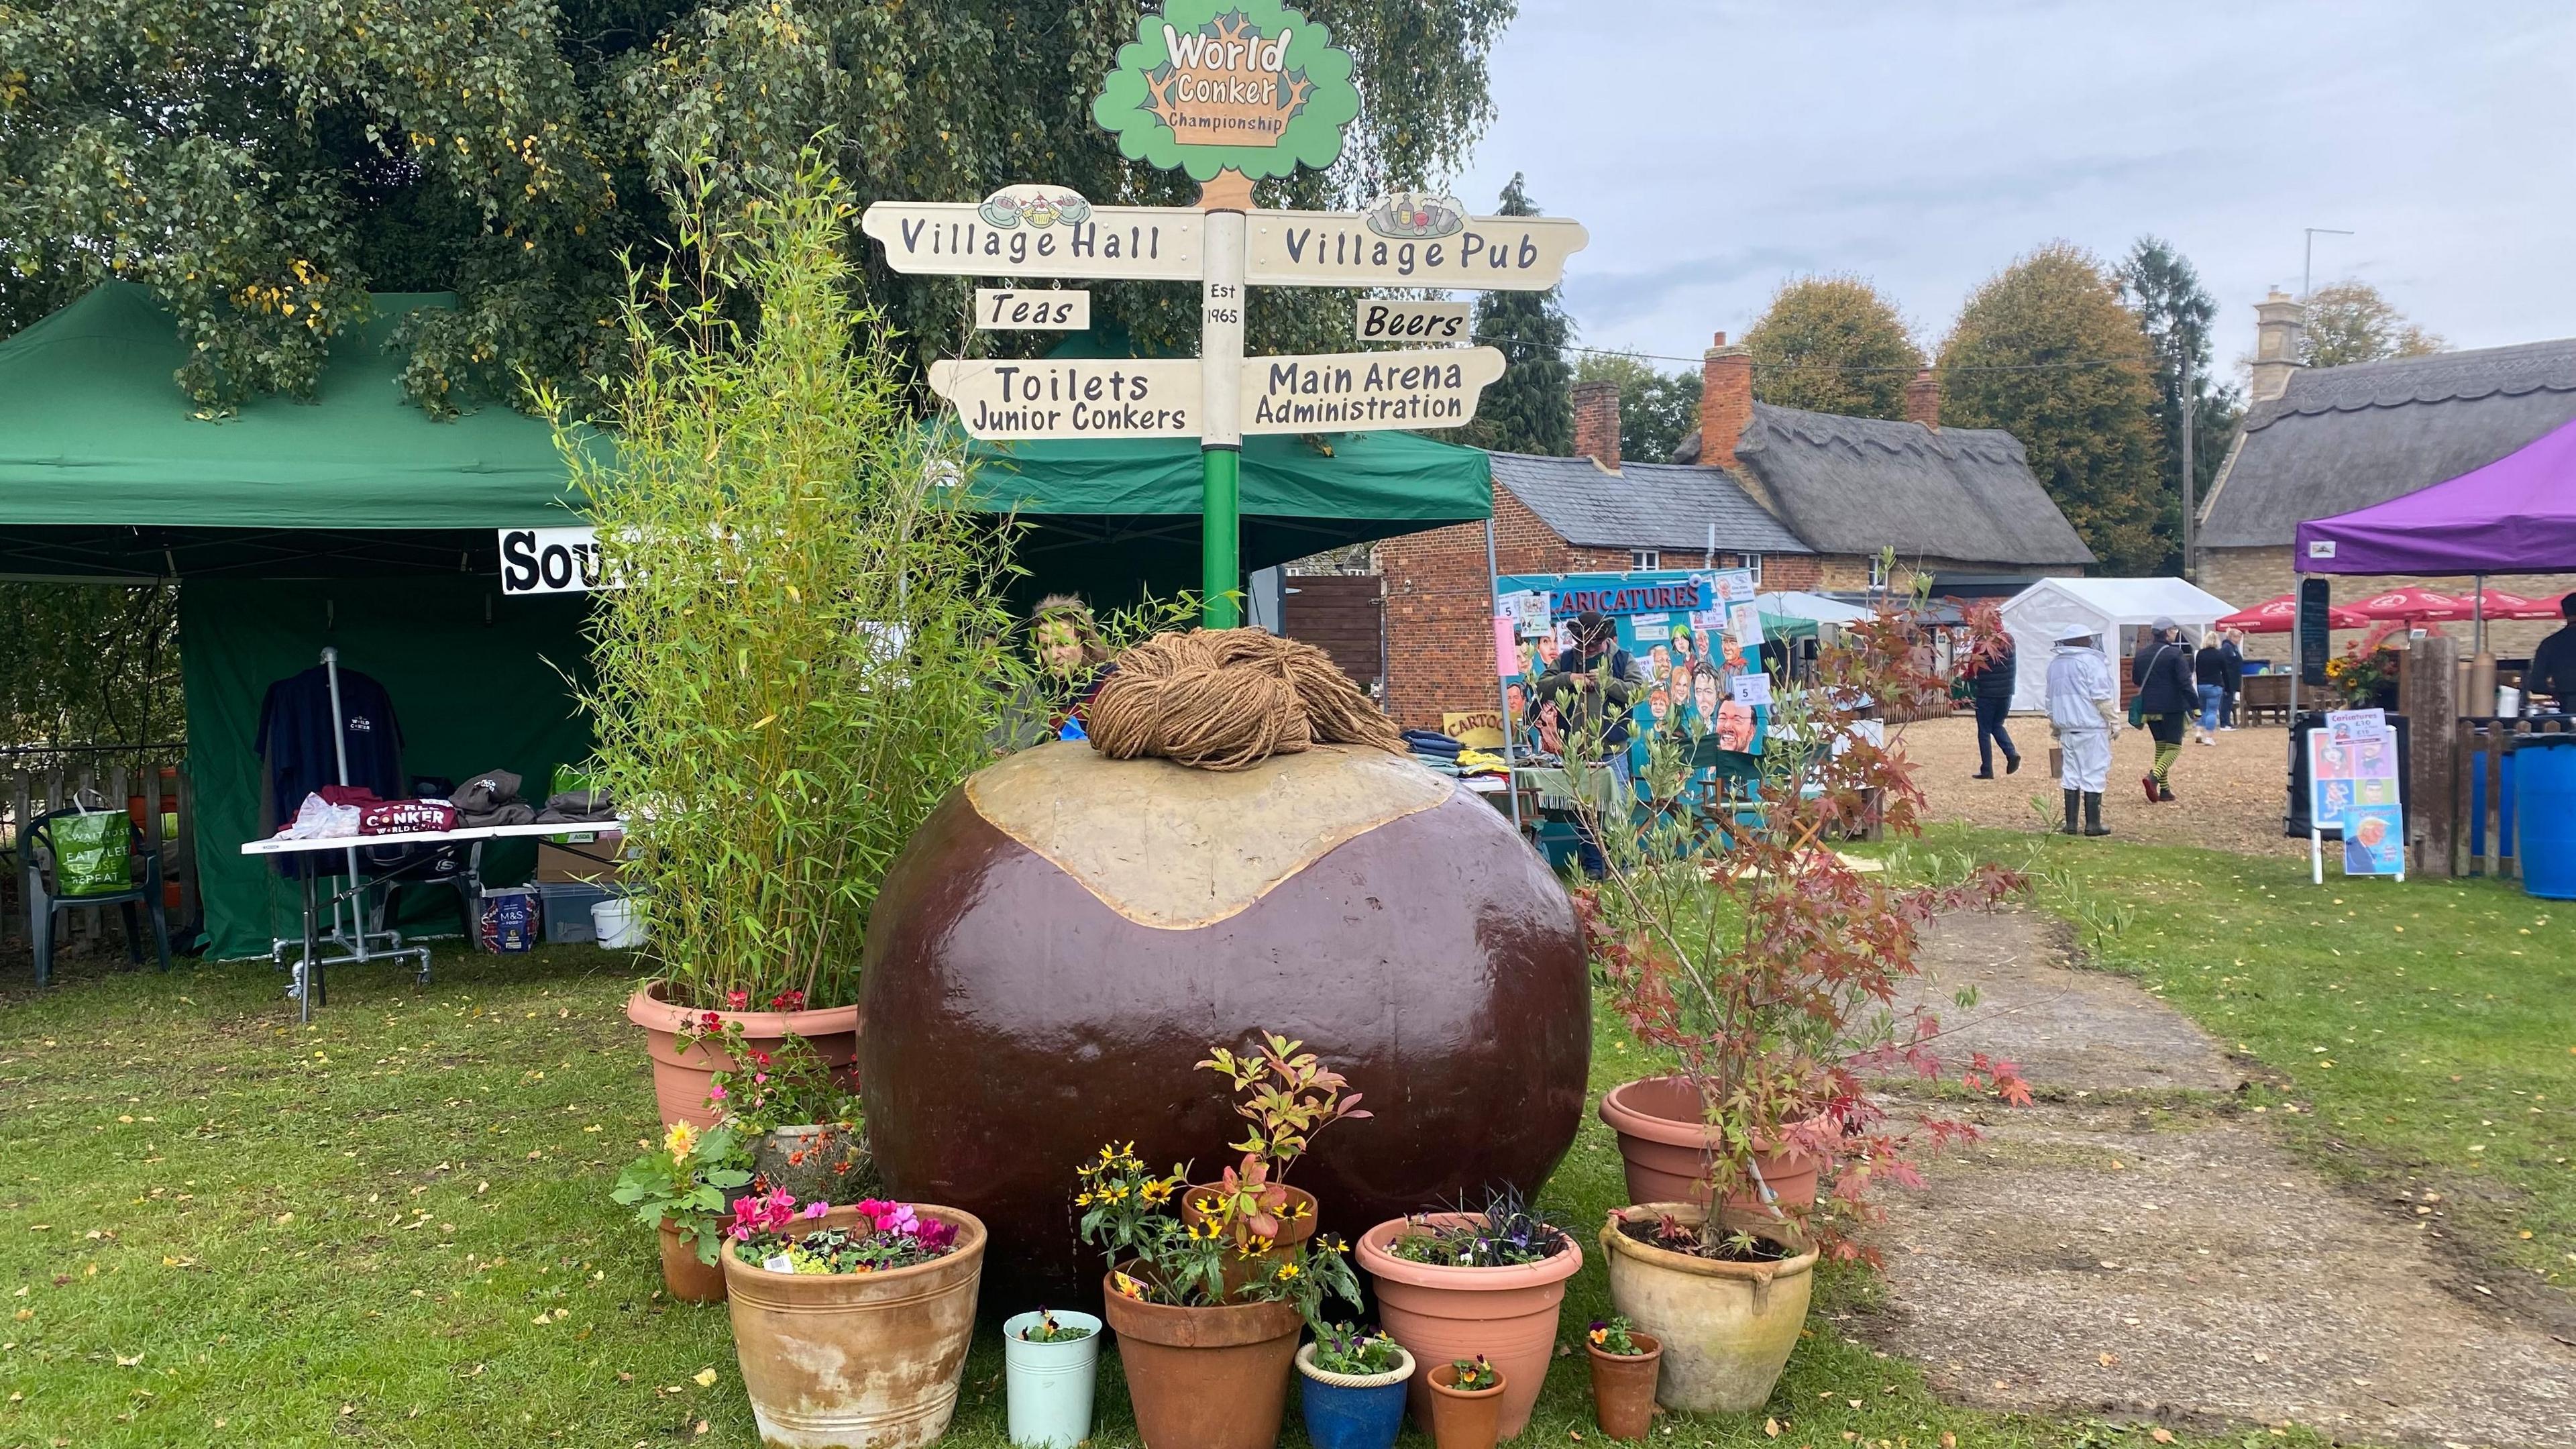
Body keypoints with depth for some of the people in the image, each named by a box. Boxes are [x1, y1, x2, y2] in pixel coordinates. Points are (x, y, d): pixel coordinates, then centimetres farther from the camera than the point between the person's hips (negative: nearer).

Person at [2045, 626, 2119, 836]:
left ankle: (2071, 823, 10)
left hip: (2066, 728, 6)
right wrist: (2115, 723, -6)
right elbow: (2102, 697, -13)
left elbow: (2051, 699, 19)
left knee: (2071, 774, 10)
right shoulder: (2091, 661, -10)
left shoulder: (2055, 664, 13)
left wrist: (2055, 727, 26)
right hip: (2091, 727, -6)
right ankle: (2092, 824, 0)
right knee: (2094, 774, -1)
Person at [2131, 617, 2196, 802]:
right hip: (2172, 708, -6)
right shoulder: (2175, 654, -11)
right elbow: (2185, 683, -15)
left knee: (2161, 745, 16)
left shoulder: (2141, 655, 6)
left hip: (2149, 709, 6)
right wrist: (2195, 706, -11)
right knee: (2174, 747, 0)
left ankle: (2164, 789, 12)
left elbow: (2135, 680, 16)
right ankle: (2154, 776, -26)